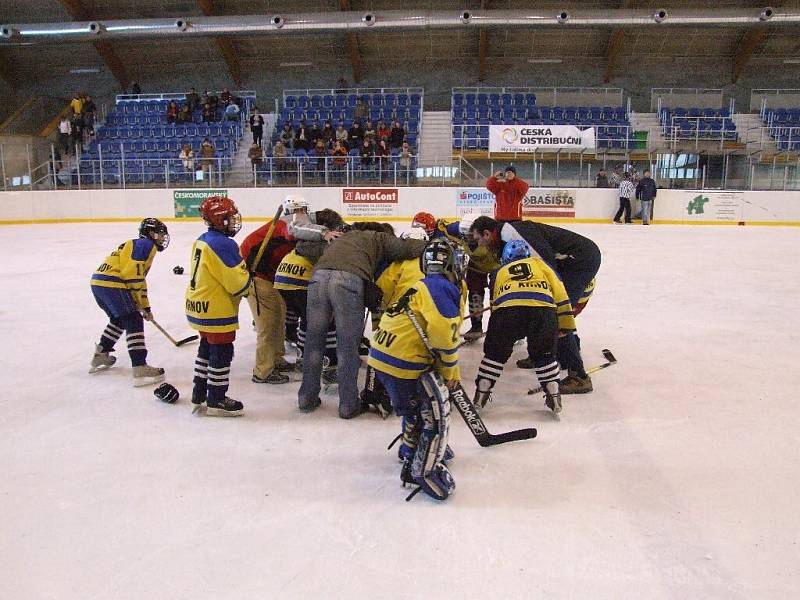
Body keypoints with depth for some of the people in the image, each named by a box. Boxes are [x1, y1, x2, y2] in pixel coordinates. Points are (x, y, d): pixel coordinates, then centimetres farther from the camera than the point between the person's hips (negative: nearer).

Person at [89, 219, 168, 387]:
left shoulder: (135, 245, 30)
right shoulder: (146, 244, 0)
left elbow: (139, 278, 34)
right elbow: (133, 273, -14)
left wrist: (145, 307, 36)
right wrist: (141, 303, -5)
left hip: (97, 281, 10)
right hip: (112, 284, -10)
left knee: (118, 319, 27)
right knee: (134, 322, -8)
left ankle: (100, 356, 36)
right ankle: (140, 369, -13)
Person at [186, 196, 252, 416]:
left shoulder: (201, 241, 8)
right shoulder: (224, 245, -22)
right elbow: (237, 283, -23)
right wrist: (248, 277, -1)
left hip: (197, 307, 10)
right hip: (217, 311, -10)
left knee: (206, 349, 22)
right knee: (222, 353, 2)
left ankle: (199, 393, 33)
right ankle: (216, 400, 11)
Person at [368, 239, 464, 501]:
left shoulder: (424, 287, 21)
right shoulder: (442, 287, -12)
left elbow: (443, 335, 24)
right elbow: (444, 335, -21)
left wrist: (451, 373, 24)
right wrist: (448, 373, -5)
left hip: (384, 357, 10)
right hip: (403, 363, -10)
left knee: (419, 404, 28)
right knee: (436, 412, -1)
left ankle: (412, 449, 45)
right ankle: (424, 470, 6)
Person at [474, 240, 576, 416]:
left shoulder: (499, 272, 36)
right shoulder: (539, 263, 34)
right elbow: (559, 291, 23)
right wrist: (566, 323, 24)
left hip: (506, 308, 0)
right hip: (543, 308, 0)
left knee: (495, 352, 22)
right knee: (545, 354, 23)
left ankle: (481, 394, 26)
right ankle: (553, 397, 21)